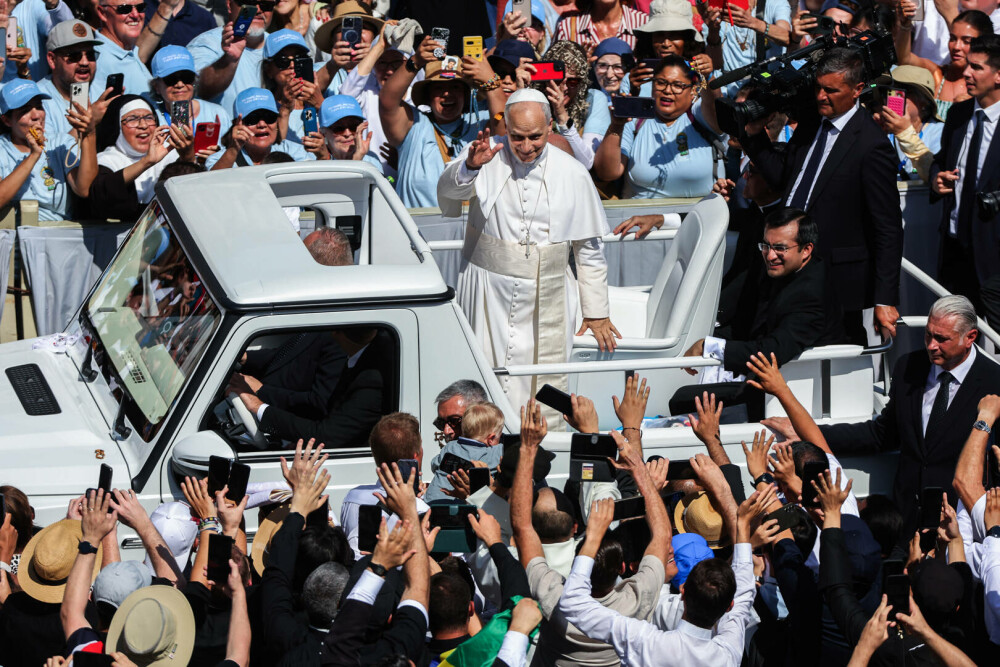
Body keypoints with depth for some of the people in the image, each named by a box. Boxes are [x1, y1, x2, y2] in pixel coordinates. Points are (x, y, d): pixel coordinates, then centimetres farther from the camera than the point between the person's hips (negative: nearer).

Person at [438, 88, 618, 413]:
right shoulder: (489, 158, -2)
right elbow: (449, 188, -22)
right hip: (490, 296, -1)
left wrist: (596, 312, 11)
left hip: (546, 299, 1)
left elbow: (589, 250, 9)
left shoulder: (572, 173, 2)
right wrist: (471, 166, -44)